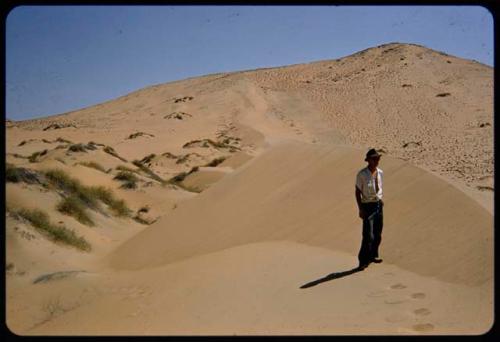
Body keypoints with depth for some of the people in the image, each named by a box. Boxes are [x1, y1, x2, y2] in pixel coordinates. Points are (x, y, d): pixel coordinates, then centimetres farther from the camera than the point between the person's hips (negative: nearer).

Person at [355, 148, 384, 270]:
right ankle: (363, 261, 2)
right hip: (368, 206, -6)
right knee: (368, 236, -9)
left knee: (378, 234, 14)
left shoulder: (380, 173, 4)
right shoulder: (362, 174, -14)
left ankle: (373, 255, 32)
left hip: (379, 205, 6)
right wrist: (361, 209, -14)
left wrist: (380, 200, 13)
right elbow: (358, 192, -10)